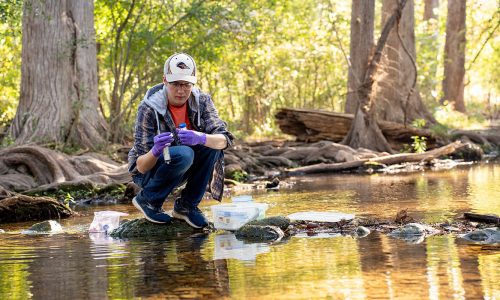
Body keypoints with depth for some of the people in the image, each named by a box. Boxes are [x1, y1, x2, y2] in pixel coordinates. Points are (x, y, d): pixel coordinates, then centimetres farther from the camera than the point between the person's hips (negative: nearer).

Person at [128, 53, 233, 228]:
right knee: (183, 154, -34)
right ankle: (147, 200, -9)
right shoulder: (149, 108, -23)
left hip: (181, 171, 5)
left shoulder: (202, 101, -11)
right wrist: (155, 151, -47)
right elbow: (141, 166, -24)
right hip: (147, 170, -5)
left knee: (212, 142, -22)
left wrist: (201, 138, -45)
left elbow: (225, 139, -23)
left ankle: (187, 205, -8)